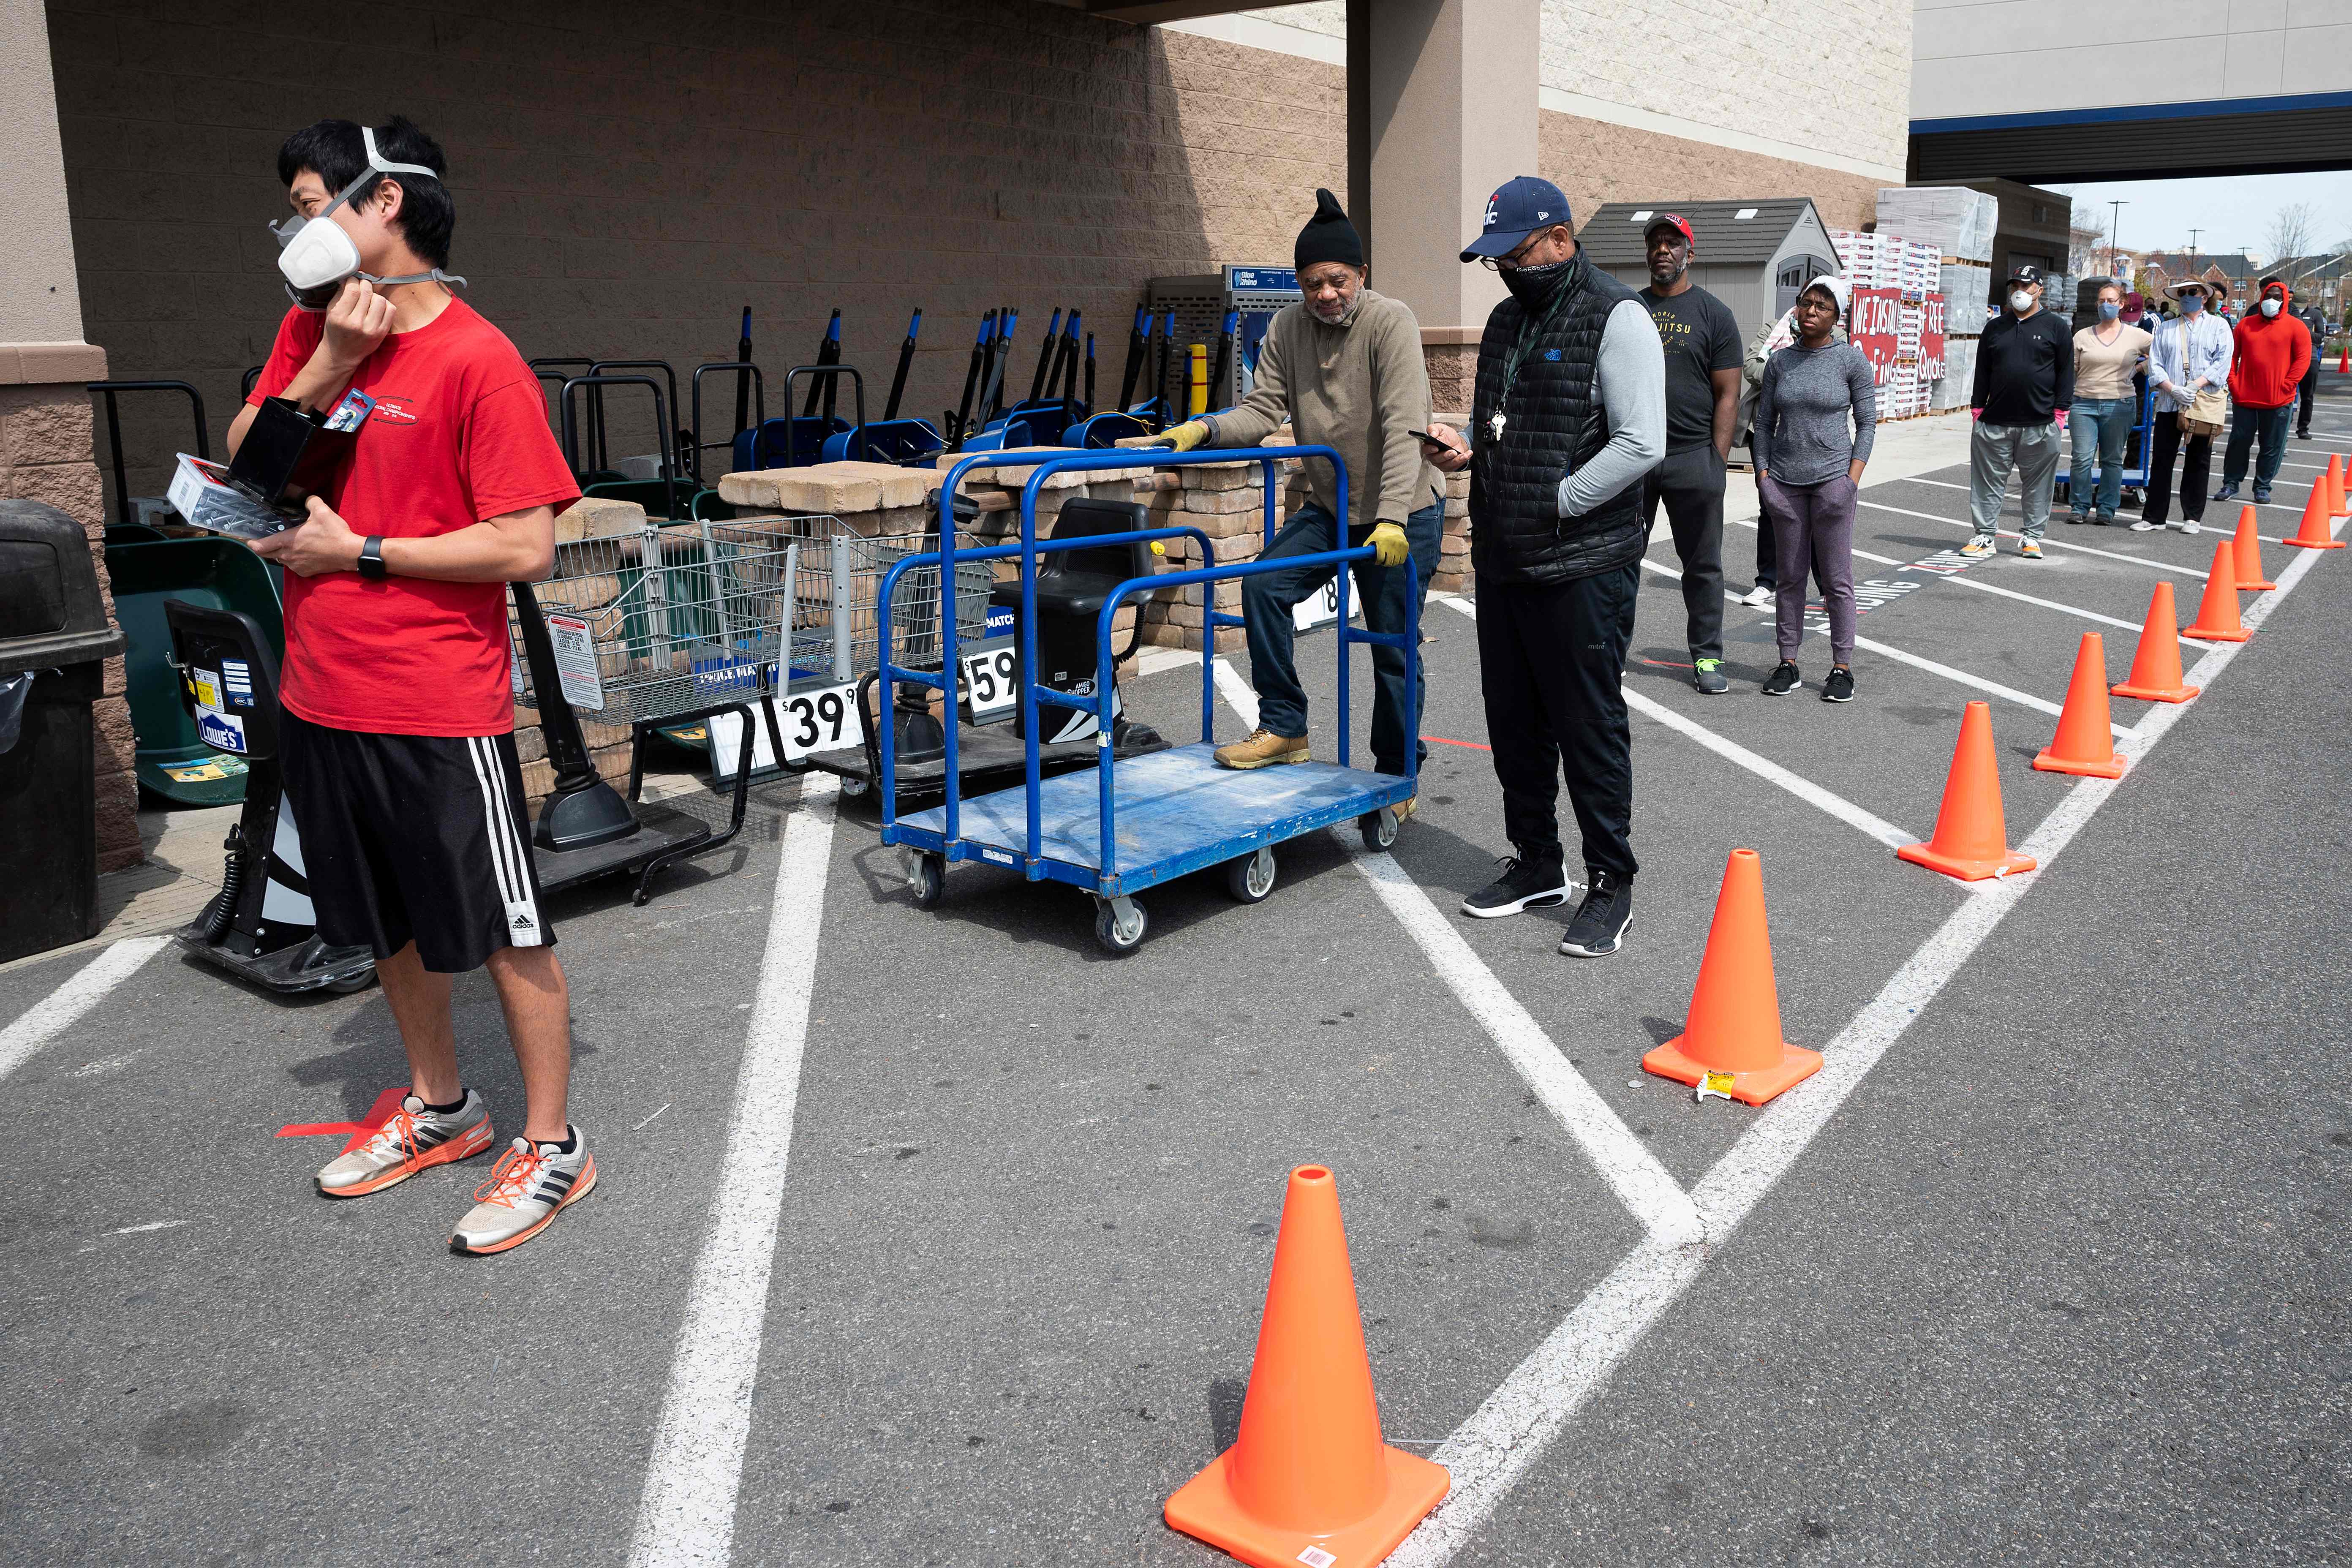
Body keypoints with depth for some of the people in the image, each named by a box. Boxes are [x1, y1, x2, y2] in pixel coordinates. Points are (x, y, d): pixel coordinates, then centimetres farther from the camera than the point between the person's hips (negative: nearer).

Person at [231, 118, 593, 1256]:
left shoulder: (477, 360, -14)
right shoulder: (309, 330, 10)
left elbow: (526, 547, -18)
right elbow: (242, 468, 5)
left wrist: (360, 552, -14)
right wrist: (328, 366, -7)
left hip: (439, 709, -8)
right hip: (321, 694, 8)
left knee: (504, 934, 2)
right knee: (389, 926, 19)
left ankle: (551, 1149, 16)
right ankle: (440, 1111, 37)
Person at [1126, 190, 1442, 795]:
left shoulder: (1390, 321, -19)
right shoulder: (1287, 327, -1)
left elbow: (1404, 427, -26)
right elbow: (1264, 409, -3)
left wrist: (1393, 519, -34)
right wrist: (1203, 429, -22)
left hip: (1404, 514, -5)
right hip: (1330, 506, 5)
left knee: (1394, 649, 1)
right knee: (1264, 586, -14)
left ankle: (1398, 774, 21)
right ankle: (1282, 727, 1)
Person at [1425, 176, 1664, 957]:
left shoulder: (1615, 319, -11)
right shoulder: (1507, 320, 15)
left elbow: (1641, 444, -18)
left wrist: (1554, 504, -17)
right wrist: (1467, 447, 6)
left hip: (1584, 564, -8)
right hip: (1503, 562, 8)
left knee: (1590, 725, 0)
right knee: (1514, 720, 15)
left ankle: (1610, 884, 13)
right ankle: (1536, 864, 30)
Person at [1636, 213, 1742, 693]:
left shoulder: (1714, 313, 4)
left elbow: (1727, 396, 1)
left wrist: (1717, 461, -8)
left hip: (1693, 456, -2)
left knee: (1703, 564, 6)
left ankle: (1707, 655, 15)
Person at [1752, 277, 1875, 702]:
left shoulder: (1852, 360, 0)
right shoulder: (1780, 362, 7)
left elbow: (1867, 422, 1)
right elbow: (1764, 422, 12)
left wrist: (1853, 478, -7)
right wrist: (1763, 474, 2)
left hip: (1832, 479, -3)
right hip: (1784, 483, 3)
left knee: (1837, 579, 0)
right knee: (1791, 577, 8)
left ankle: (1842, 668, 6)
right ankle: (1788, 664, 13)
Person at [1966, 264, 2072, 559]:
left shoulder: (2055, 327, 6)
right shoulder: (1995, 327, 13)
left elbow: (2066, 372, 5)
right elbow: (1982, 372, 14)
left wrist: (2059, 413, -2)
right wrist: (1977, 410, 6)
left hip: (2040, 426, -2)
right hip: (1995, 423, 2)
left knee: (2037, 484, 4)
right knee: (1988, 482, 2)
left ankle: (2032, 537, 12)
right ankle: (1984, 536, 8)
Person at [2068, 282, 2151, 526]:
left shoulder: (2135, 336, 6)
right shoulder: (2083, 336, 7)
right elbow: (2070, 371, 6)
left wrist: (2137, 369, 10)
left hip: (2119, 405, 0)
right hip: (2084, 403, 0)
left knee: (2112, 460, 5)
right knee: (2082, 458, -6)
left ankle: (2107, 511, 11)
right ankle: (2079, 508, 6)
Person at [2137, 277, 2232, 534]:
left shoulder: (2218, 327, 9)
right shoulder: (2166, 329, 15)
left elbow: (2222, 362, -3)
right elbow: (2155, 364, 5)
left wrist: (2195, 386, -16)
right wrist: (2173, 389, -11)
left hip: (2204, 403, -1)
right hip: (2169, 403, 2)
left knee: (2198, 461, 3)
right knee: (2162, 459, -1)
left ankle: (2193, 517, 10)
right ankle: (2153, 516, 4)